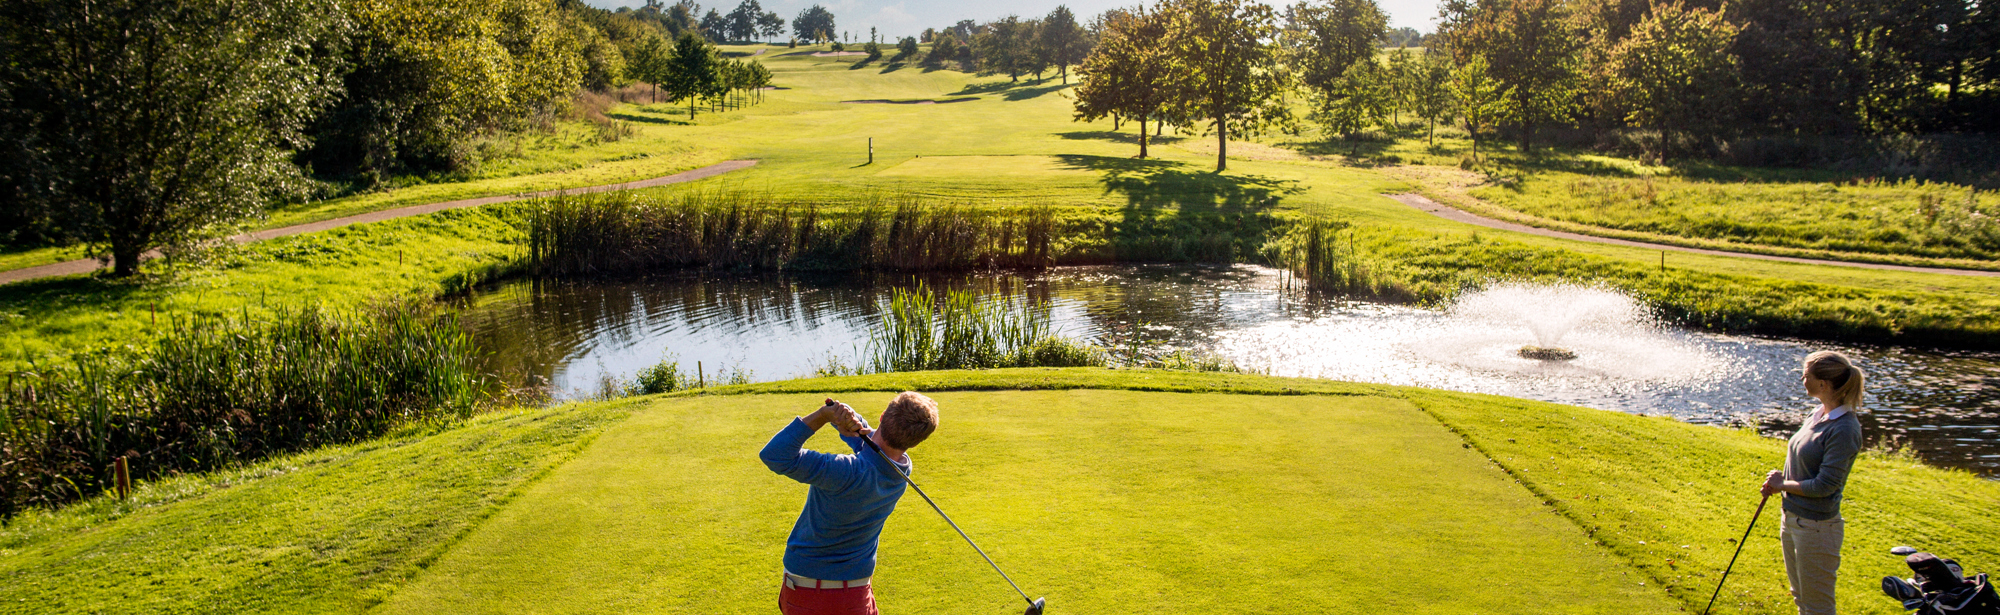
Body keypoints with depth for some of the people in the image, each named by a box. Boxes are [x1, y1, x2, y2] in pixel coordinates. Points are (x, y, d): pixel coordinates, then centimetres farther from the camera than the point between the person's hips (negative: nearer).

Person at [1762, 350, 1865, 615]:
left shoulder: (1844, 429, -23)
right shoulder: (1818, 415, 4)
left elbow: (1825, 485, -23)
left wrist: (1783, 484, -10)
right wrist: (1779, 479, -1)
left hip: (1816, 527, -9)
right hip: (1793, 519, 9)